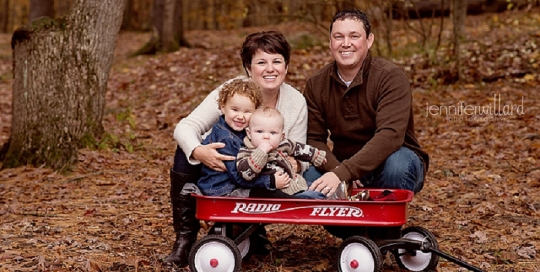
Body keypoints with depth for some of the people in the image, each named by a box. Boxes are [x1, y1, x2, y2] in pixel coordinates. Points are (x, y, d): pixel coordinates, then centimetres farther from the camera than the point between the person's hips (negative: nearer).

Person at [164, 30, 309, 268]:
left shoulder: (296, 103, -12)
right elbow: (185, 127, -24)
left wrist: (295, 165, -33)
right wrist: (198, 151, -47)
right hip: (218, 171, -1)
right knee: (185, 152, -27)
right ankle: (184, 239, -16)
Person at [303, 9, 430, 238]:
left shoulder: (391, 77, -20)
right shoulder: (316, 84, -5)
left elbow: (390, 136, -33)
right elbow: (314, 139, -8)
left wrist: (343, 173, -44)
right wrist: (337, 170, -29)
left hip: (392, 162, -3)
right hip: (344, 168, 4)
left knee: (396, 164, -38)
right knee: (306, 176, -25)